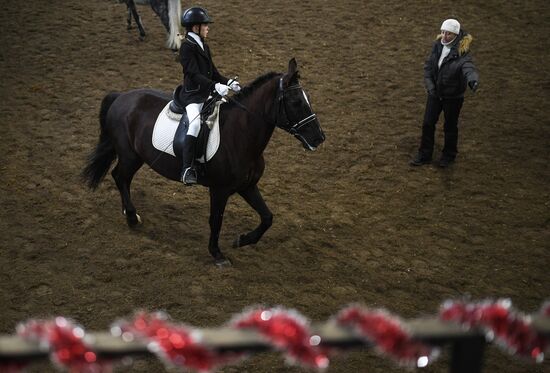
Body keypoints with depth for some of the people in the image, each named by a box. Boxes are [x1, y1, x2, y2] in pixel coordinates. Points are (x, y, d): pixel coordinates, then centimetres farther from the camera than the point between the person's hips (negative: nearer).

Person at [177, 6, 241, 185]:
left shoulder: (203, 46, 15)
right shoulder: (187, 47, -11)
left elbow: (213, 72, 18)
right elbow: (195, 74, -20)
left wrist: (228, 82, 2)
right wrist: (216, 86, -29)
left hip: (207, 93, 10)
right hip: (192, 95, -10)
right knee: (195, 122, -32)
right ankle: (187, 169, -33)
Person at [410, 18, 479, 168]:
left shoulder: (462, 52, -23)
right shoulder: (438, 46, -6)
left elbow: (469, 68, -40)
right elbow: (428, 66, 1)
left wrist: (473, 80, -62)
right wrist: (430, 85, -11)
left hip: (453, 97, -5)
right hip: (435, 94, 5)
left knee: (450, 126, 14)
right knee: (428, 123, 12)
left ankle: (449, 155, 36)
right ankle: (424, 155, 30)